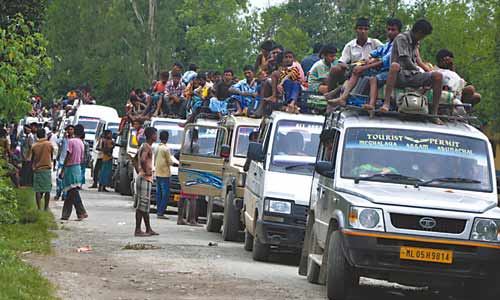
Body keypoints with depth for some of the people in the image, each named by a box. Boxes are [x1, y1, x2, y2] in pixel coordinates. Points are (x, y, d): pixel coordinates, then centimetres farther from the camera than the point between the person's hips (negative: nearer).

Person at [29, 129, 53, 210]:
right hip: (47, 169, -1)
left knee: (38, 190, 3)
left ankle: (39, 207, -1)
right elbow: (52, 155, 9)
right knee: (47, 189, 7)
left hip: (37, 169, 1)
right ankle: (46, 207, 8)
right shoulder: (49, 144, -4)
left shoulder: (34, 146, 0)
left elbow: (31, 159, 4)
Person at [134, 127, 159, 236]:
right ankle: (138, 230, -6)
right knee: (142, 205, -7)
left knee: (145, 205, 13)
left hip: (141, 177, 10)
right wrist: (146, 172, -21)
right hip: (145, 179, -10)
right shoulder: (147, 147, -15)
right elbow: (143, 160, -32)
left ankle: (148, 229, 17)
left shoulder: (143, 146, 16)